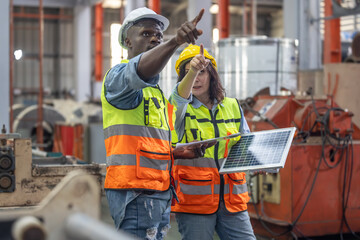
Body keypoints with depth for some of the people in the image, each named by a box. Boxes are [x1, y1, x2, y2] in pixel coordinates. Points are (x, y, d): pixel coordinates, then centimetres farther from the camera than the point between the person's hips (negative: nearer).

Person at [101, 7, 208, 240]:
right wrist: (176, 41, -45)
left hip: (160, 190, 9)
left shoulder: (156, 90, 25)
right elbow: (139, 72, -31)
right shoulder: (118, 76, -4)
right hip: (134, 189, -9)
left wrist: (181, 152, 13)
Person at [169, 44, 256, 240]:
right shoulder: (180, 107, 3)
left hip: (232, 199, 3)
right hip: (194, 199, -3)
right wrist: (192, 71, -40)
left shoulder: (232, 106, 13)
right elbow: (180, 96, -21)